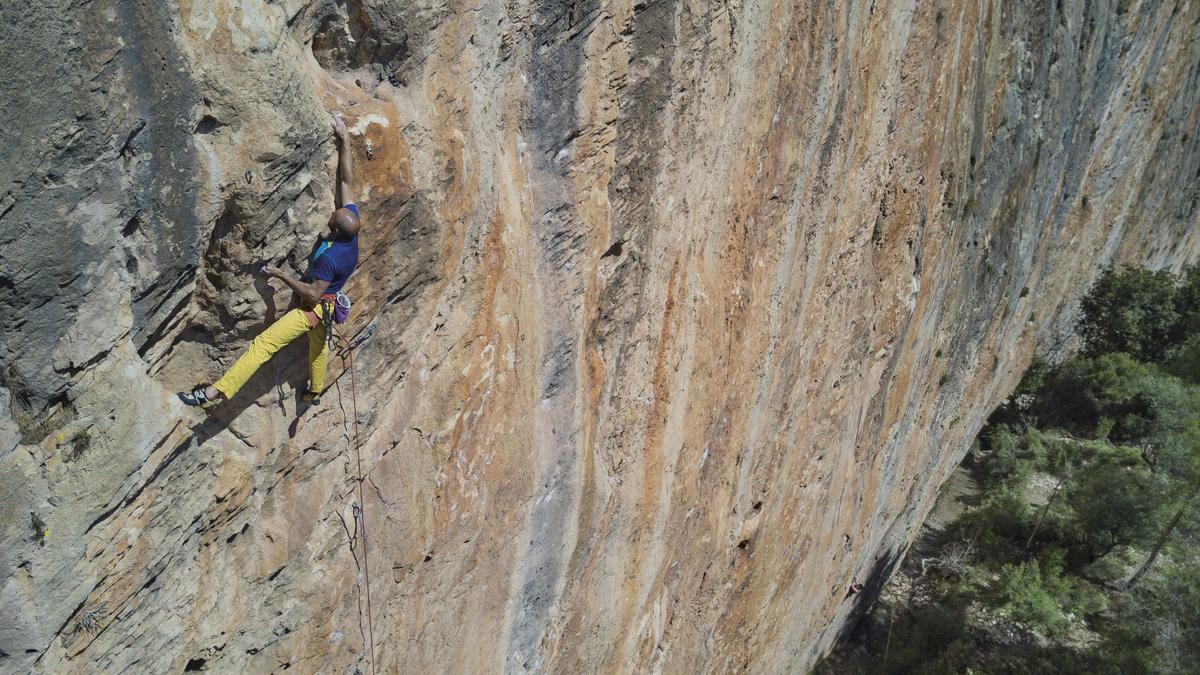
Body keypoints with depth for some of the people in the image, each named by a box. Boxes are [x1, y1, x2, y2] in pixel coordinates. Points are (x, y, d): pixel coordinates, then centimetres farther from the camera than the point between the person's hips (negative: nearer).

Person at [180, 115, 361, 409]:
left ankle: (214, 392, -25)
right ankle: (315, 392, 56)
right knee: (319, 344, 32)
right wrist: (345, 140, -8)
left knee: (263, 344, -18)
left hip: (314, 308, -10)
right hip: (325, 307, 10)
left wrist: (282, 275, -23)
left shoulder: (330, 257, -33)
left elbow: (313, 294, -28)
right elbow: (347, 181, -10)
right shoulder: (353, 226, -14)